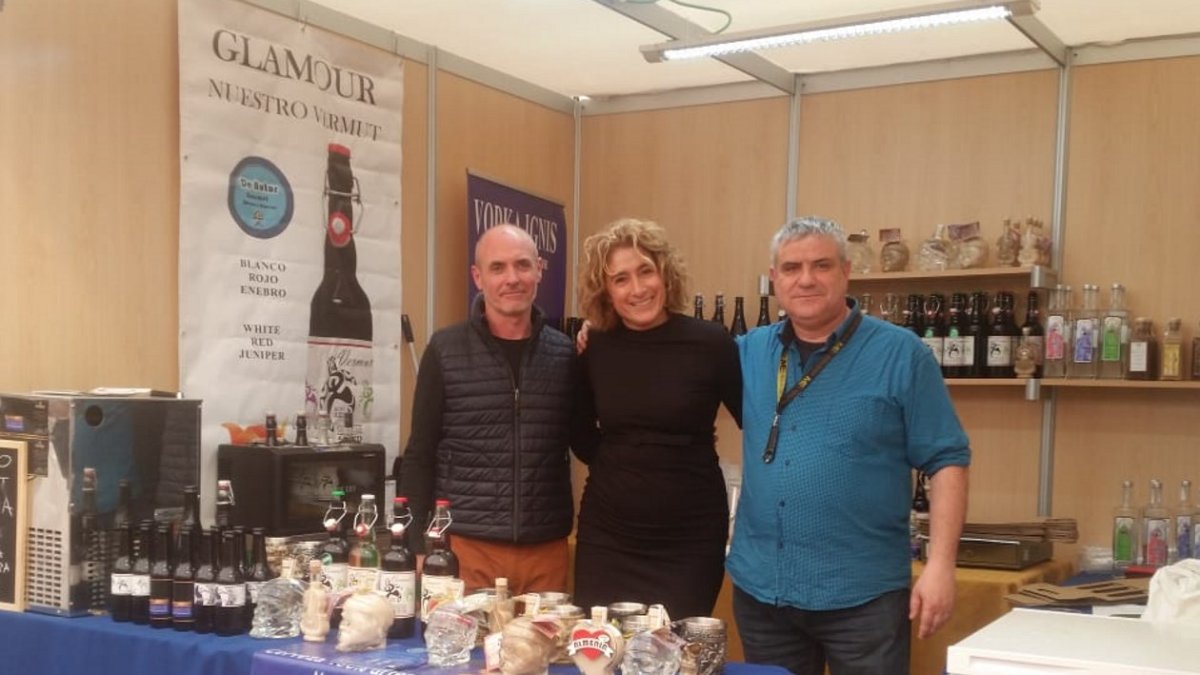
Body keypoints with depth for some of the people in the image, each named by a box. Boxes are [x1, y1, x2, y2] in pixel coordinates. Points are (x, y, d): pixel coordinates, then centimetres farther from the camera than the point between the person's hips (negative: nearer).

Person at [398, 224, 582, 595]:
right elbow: (420, 456, 2)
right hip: (464, 549, -2)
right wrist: (418, 547, -2)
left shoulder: (565, 353, 4)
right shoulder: (445, 350, -1)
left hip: (546, 551, 2)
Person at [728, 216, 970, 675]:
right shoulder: (750, 351, 6)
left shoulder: (900, 353, -6)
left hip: (862, 594, -4)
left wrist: (940, 565, -13)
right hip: (759, 587, 4)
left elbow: (947, 460, -5)